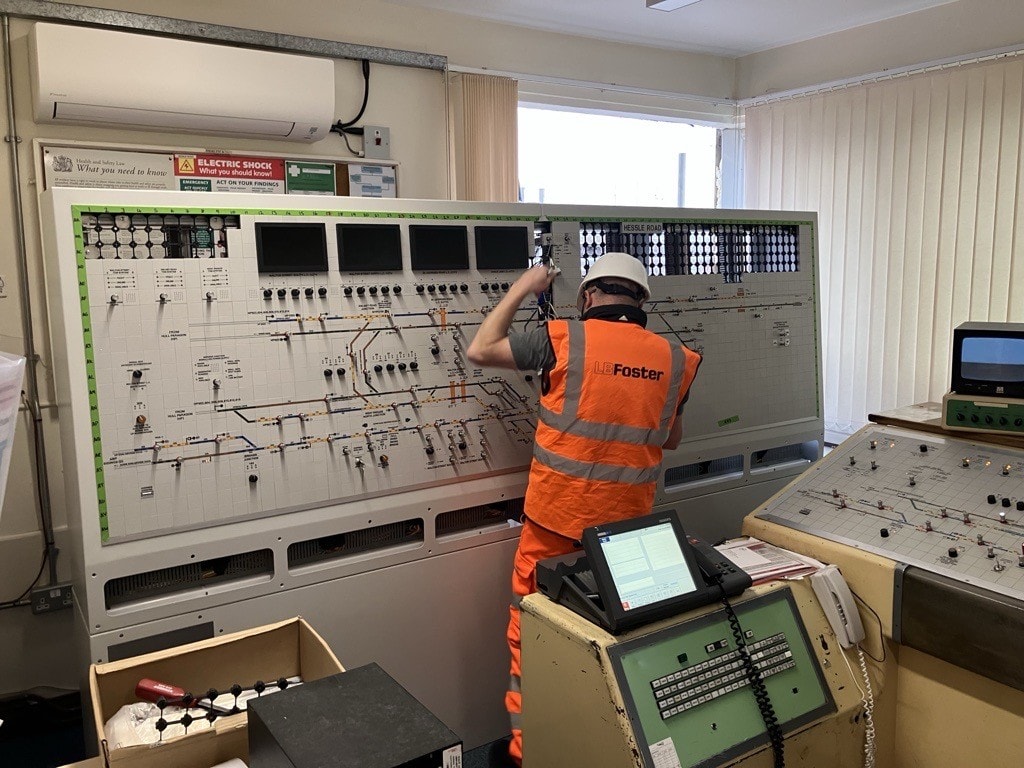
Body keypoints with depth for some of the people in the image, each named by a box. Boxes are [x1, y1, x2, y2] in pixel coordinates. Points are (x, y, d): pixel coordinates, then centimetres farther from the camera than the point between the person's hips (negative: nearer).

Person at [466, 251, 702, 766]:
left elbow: (480, 351, 1)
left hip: (556, 519, -3)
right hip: (627, 522, 4)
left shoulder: (565, 339, -9)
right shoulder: (674, 359, 2)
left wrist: (521, 289, 8)